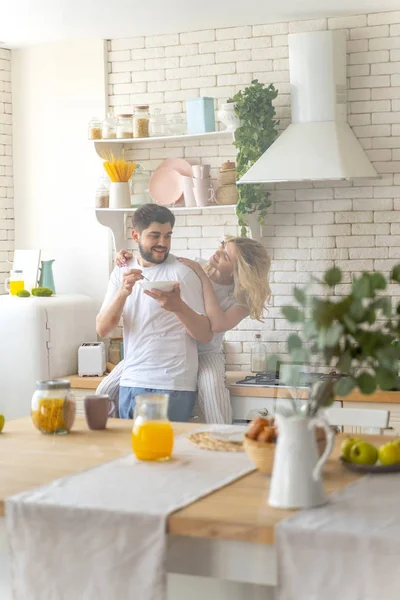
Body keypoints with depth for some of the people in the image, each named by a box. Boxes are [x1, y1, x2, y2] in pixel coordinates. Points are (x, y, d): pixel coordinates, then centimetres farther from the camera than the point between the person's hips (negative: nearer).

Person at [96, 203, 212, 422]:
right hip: (130, 383, 4)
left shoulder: (182, 273, -5)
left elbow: (206, 335, -8)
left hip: (172, 387, -4)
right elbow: (102, 329, 0)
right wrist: (123, 292, -16)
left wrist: (178, 307, -26)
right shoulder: (121, 273, 9)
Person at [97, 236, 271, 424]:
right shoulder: (194, 267, -5)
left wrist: (204, 278, -26)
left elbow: (217, 324, -31)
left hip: (204, 353, -3)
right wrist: (126, 260, -11)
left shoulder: (243, 297, -11)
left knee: (212, 390, -39)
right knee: (105, 391, -11)